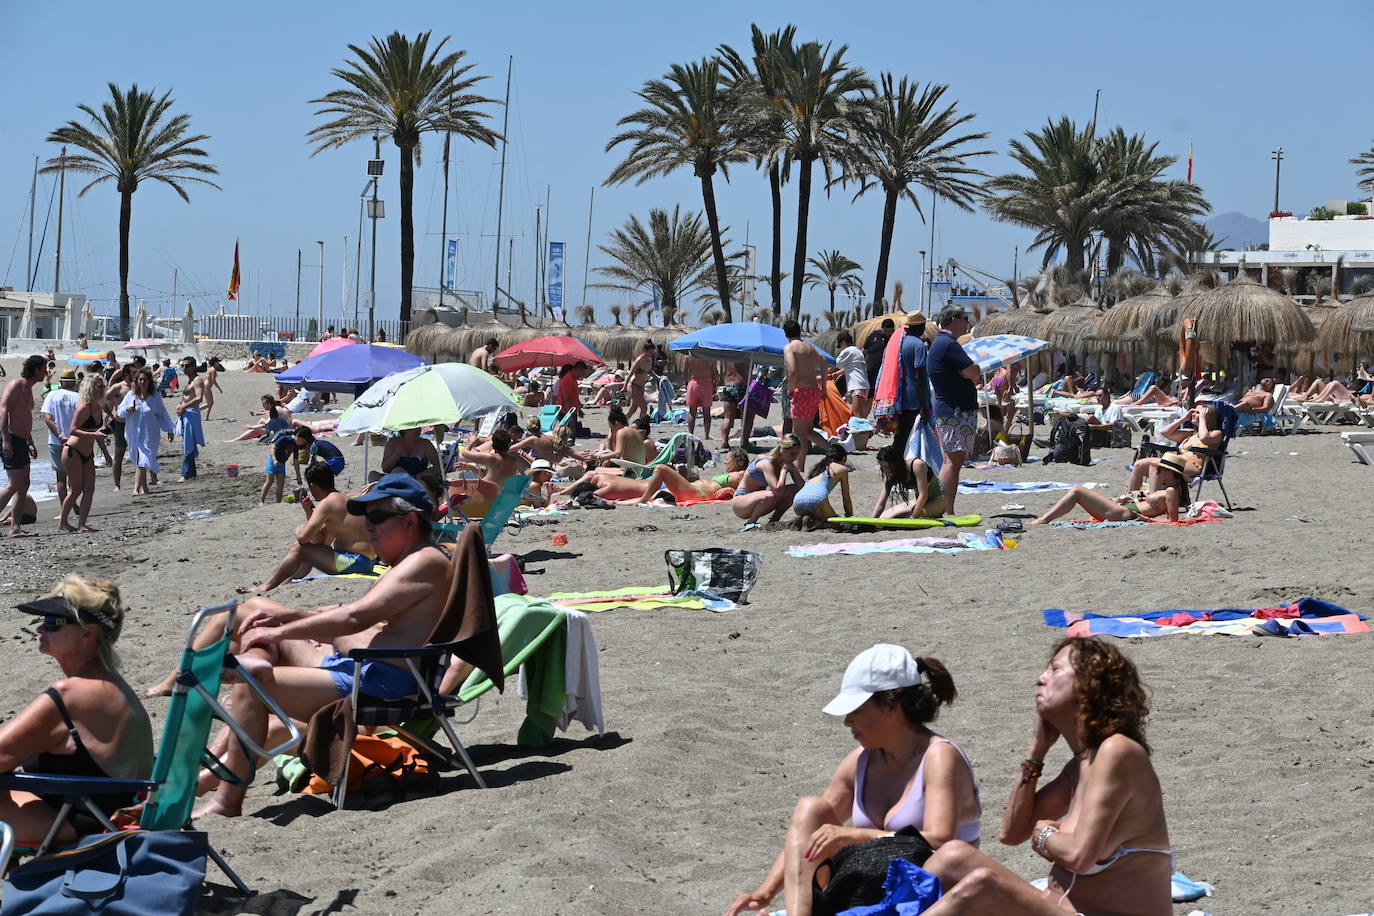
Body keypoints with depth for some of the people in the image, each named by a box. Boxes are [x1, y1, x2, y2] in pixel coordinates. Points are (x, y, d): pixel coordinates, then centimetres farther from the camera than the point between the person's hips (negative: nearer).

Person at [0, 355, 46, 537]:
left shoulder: (28, 388, 20)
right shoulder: (16, 385, -10)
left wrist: (30, 444, 27)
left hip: (21, 441, 10)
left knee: (23, 485, 6)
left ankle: (15, 527, 6)